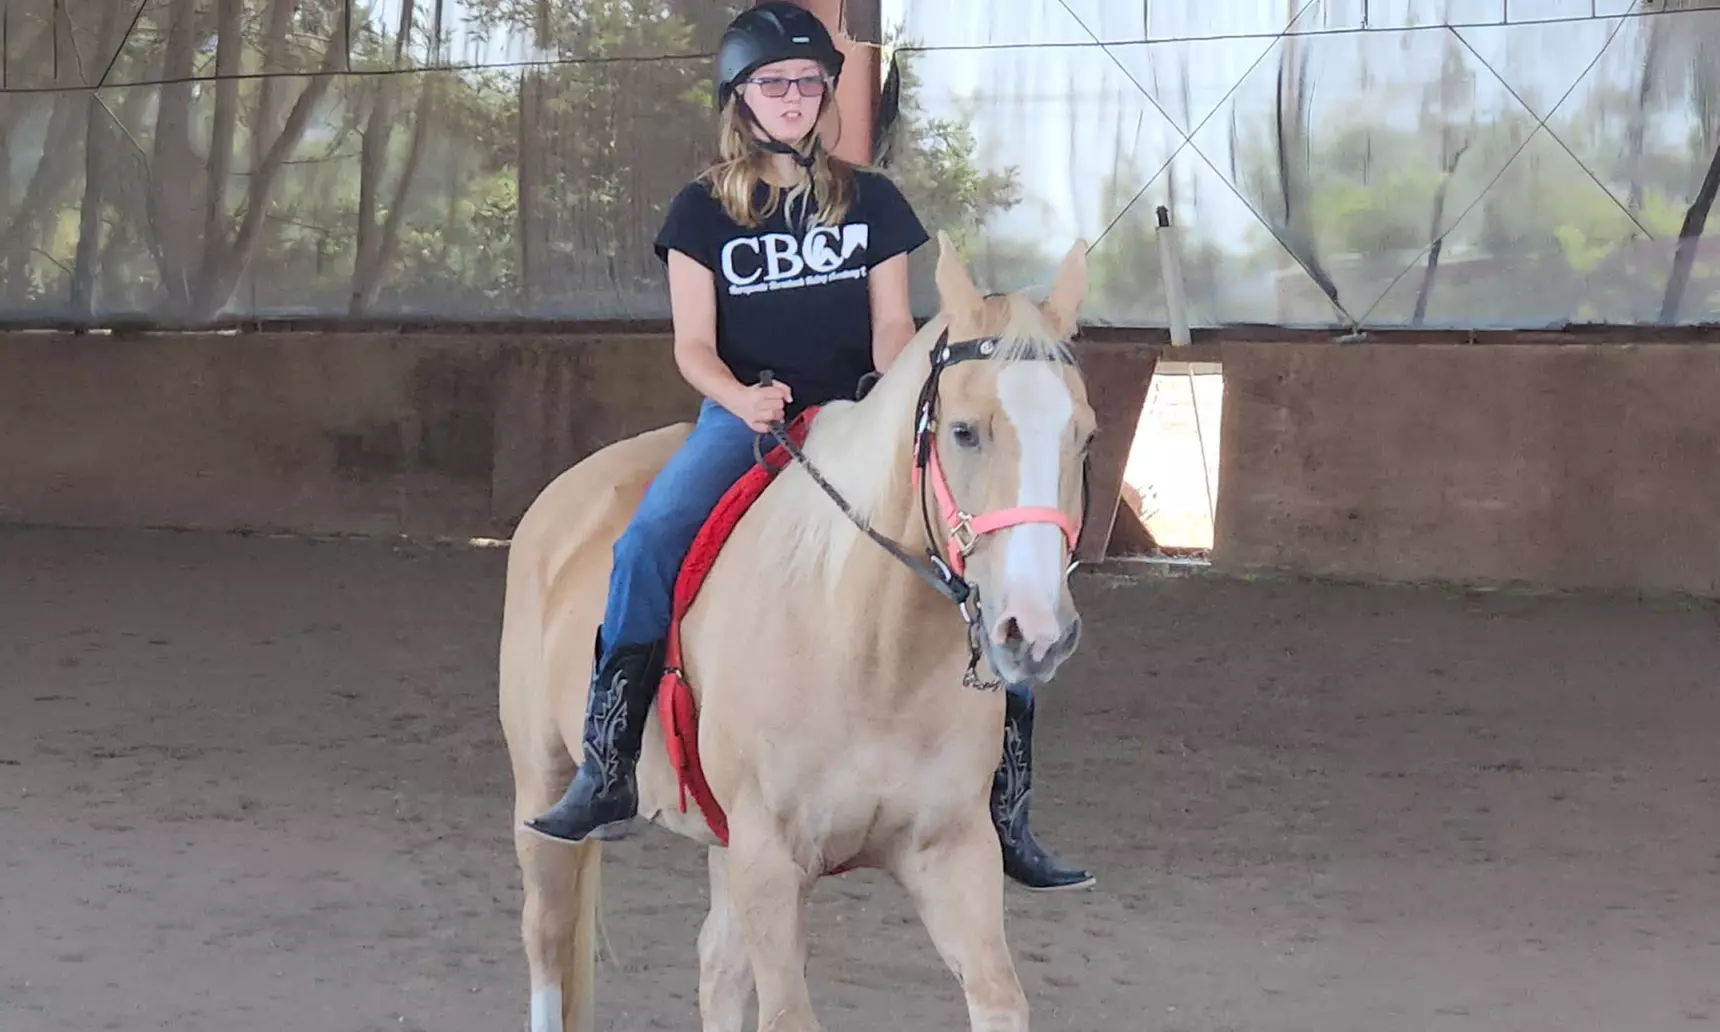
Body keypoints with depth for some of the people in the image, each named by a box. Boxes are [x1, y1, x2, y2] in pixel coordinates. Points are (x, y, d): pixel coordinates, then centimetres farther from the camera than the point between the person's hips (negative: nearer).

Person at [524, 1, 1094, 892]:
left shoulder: (871, 201, 11)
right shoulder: (703, 210, 7)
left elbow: (892, 327, 6)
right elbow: (694, 346, 2)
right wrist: (741, 399, -20)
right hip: (741, 413, -1)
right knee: (647, 542, -30)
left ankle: (1005, 808, -11)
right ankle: (605, 771, -26)